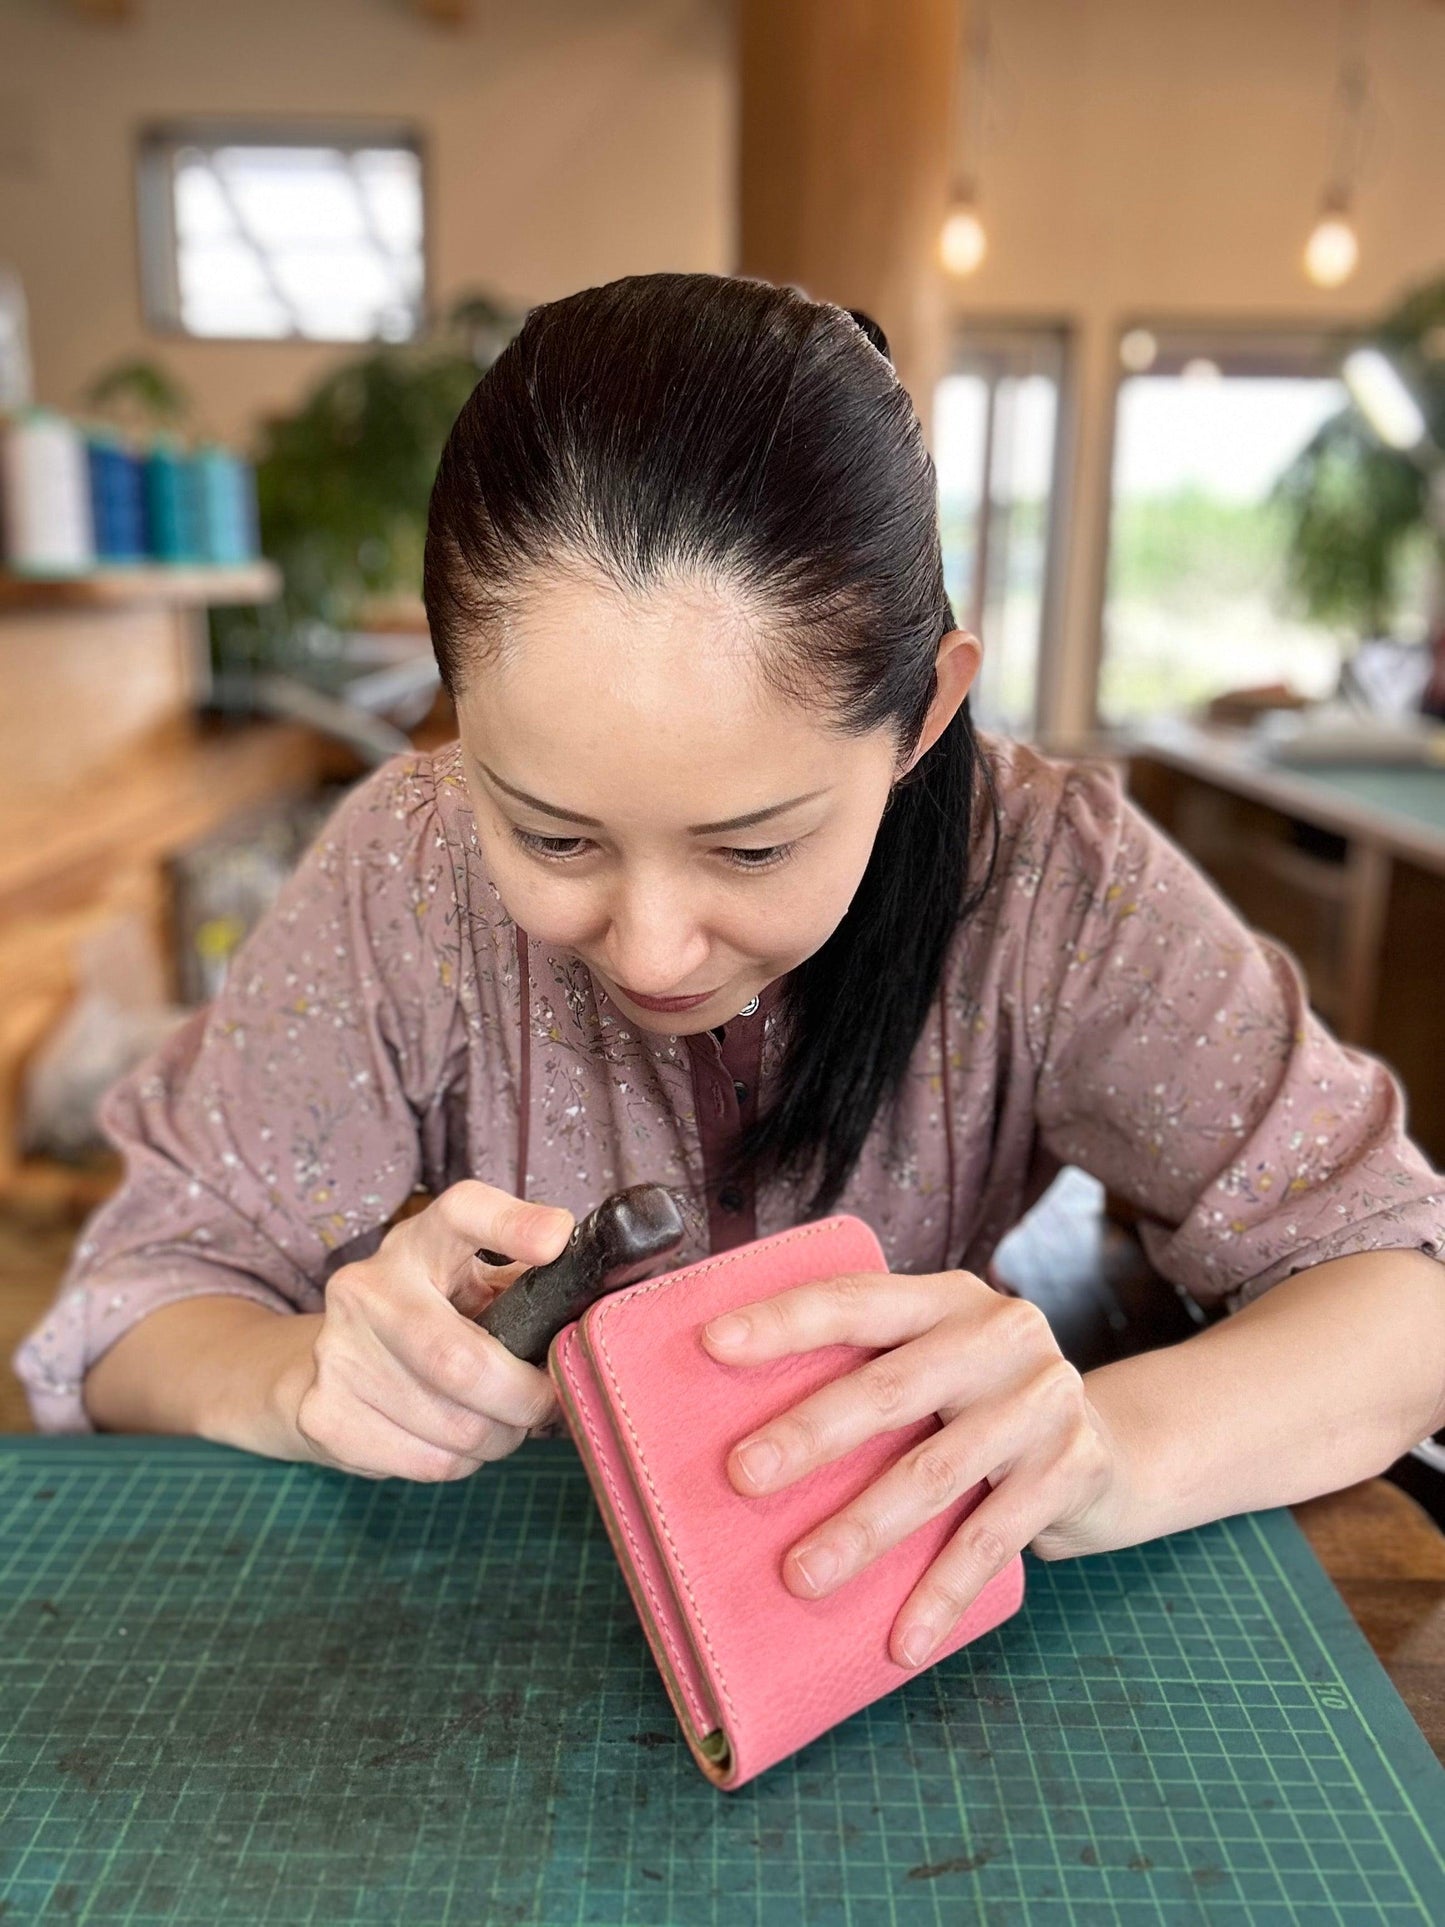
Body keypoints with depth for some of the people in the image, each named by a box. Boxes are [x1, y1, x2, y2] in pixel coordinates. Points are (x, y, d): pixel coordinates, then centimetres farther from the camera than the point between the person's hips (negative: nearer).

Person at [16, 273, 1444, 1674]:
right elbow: (144, 1284, -9)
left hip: (885, 1611, 0)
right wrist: (303, 1384, -30)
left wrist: (1107, 1447, -34)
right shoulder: (410, 869, -16)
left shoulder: (1054, 881, -18)